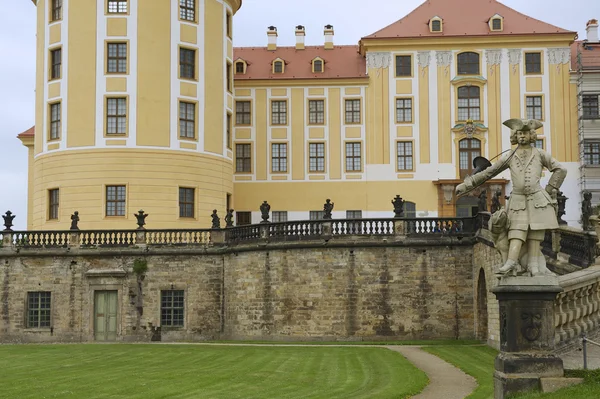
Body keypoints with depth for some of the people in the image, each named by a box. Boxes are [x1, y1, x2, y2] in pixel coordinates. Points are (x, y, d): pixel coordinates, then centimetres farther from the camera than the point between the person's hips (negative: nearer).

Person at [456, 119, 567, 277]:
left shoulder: (540, 154, 8)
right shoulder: (509, 157, 11)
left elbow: (560, 170, 10)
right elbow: (487, 173, 11)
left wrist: (549, 190, 4)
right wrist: (466, 185, 7)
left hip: (537, 200, -1)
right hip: (518, 201, 1)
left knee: (535, 235, -3)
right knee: (517, 234, -11)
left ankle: (534, 267, -6)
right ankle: (510, 264, -24)